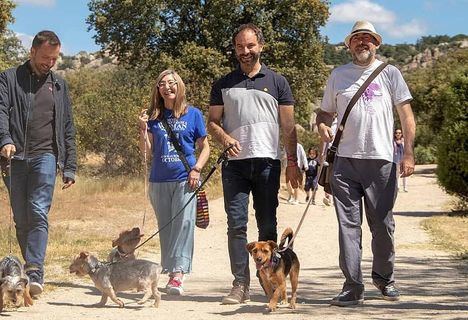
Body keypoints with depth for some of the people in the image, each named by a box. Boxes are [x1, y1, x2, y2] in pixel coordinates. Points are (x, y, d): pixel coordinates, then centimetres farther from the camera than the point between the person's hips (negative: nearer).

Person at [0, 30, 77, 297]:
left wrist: (70, 167, 11)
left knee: (38, 212, -15)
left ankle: (35, 272, -21)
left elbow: (68, 130, 16)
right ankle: (31, 270, 14)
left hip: (45, 156, 0)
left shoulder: (59, 85, 16)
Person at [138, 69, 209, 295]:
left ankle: (178, 272, -20)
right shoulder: (154, 116, 9)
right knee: (165, 227, 7)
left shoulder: (193, 114, 5)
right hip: (159, 181, 3)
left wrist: (197, 169, -6)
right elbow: (146, 149, 5)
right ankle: (171, 272, 14)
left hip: (185, 179, -3)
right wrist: (143, 129, -11)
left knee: (184, 222, -15)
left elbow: (204, 147, 8)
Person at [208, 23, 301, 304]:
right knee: (236, 225, -5)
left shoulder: (277, 83, 10)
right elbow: (213, 122, 12)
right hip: (235, 163, 1)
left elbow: (289, 127, 9)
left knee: (268, 225, 4)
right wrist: (224, 138, -10)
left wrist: (293, 162, 2)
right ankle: (241, 284, -3)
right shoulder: (223, 85, 13)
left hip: (267, 162, -1)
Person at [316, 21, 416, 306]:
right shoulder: (338, 75, 14)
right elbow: (326, 111, 21)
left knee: (383, 225, 5)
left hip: (381, 160, -1)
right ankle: (353, 287, 0)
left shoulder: (390, 73, 7)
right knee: (348, 225, -3)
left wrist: (409, 153, -6)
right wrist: (322, 125, -3)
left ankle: (385, 278, 25)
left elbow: (406, 114, 4)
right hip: (346, 161, 1)